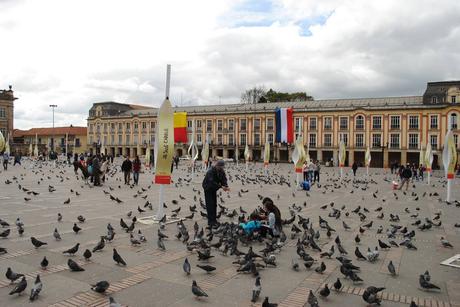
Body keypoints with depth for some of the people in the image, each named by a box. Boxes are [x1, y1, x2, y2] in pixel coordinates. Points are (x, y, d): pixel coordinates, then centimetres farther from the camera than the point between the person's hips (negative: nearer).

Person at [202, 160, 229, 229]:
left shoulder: (221, 172, -7)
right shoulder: (210, 172, -29)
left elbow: (224, 179, -9)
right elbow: (212, 182, -38)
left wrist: (226, 186, -30)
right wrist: (221, 186, -43)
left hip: (214, 189, 7)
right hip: (208, 189, -7)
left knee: (214, 205, 10)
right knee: (210, 205, -10)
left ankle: (214, 221, 19)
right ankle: (210, 222, -7)